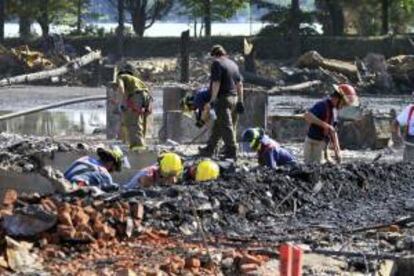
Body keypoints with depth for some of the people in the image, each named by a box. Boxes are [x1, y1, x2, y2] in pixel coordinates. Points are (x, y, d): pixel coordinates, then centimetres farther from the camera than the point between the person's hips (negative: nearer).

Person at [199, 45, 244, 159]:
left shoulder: (217, 63, -9)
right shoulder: (233, 64, 15)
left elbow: (216, 83, -17)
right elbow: (239, 83, 15)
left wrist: (213, 99, -15)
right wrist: (240, 101, 17)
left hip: (222, 98, -8)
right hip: (233, 98, 8)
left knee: (225, 126, -5)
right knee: (218, 126, 15)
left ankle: (231, 152, -6)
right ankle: (209, 149, 23)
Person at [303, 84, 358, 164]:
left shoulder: (332, 109, 16)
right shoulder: (323, 105, -14)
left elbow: (333, 132, 21)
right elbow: (307, 116, -32)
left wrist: (337, 151, 17)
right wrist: (325, 125, -31)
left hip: (322, 145, 9)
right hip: (314, 144, -9)